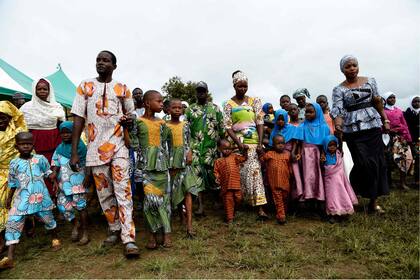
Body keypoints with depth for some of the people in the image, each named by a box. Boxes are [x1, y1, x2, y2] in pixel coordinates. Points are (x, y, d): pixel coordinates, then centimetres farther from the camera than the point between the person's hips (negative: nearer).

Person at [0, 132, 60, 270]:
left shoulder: (40, 159, -1)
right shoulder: (14, 163, 2)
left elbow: (48, 173, 10)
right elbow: (13, 183, 12)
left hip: (41, 196, 0)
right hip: (22, 198, 1)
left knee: (48, 218, 14)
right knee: (13, 223, -7)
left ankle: (55, 239, 41)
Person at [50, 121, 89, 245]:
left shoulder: (80, 146, -4)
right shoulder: (59, 148, 11)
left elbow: (87, 163, -7)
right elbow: (56, 163, 7)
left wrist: (87, 178, -14)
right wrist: (54, 173, -12)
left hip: (78, 181, -5)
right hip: (64, 182, 5)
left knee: (80, 205, -1)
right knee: (62, 204, 0)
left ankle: (84, 231, 13)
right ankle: (76, 223, 25)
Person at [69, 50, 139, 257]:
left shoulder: (122, 89, 7)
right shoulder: (85, 87, 6)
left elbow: (130, 115, 18)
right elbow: (78, 118, 2)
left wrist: (128, 120, -9)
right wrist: (74, 152, -4)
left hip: (118, 147, -1)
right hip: (95, 149, 1)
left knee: (123, 191, -7)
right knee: (104, 193, 9)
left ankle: (129, 238, -6)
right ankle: (114, 229, 26)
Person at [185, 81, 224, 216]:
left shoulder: (215, 108, 8)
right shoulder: (190, 109, 11)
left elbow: (221, 127, 7)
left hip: (211, 146, -1)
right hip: (195, 146, 1)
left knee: (211, 172, 2)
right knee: (197, 172, -4)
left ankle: (217, 198, 26)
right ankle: (200, 205, 0)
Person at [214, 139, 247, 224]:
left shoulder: (234, 156, 8)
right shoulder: (218, 161, 4)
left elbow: (244, 158, 3)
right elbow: (216, 171, 5)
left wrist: (245, 150, -10)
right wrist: (217, 178, -12)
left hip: (236, 184, 2)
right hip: (226, 185, -2)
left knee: (238, 198, 9)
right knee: (228, 201, 4)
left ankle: (234, 211, 37)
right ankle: (229, 217, 16)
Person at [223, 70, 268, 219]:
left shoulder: (255, 101, 9)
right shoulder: (228, 104, 5)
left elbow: (260, 122, 3)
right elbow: (227, 126, -2)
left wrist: (260, 143, -7)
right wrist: (239, 143, -13)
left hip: (254, 141, 0)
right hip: (236, 142, 0)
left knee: (255, 171, -8)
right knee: (240, 173, 3)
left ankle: (260, 208, -9)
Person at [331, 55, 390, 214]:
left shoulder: (370, 81, 11)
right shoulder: (339, 90, 1)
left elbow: (378, 103, 15)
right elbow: (338, 110, -12)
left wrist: (385, 120, 11)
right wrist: (338, 126, -29)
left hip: (373, 126, 3)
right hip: (353, 129, -3)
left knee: (377, 162, 1)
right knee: (364, 163, -11)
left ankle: (373, 201, 11)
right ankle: (351, 193, 9)